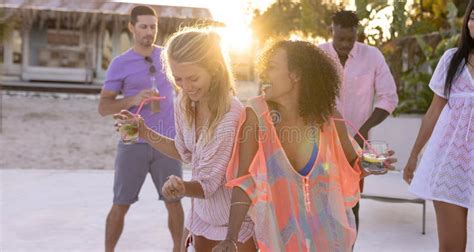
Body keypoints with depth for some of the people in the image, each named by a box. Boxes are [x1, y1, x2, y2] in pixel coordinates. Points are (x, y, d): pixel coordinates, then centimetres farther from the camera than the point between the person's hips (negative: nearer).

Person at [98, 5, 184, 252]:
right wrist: (133, 100, -19)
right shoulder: (120, 64, -3)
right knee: (120, 205, 3)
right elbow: (103, 107, -3)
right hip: (133, 144, -2)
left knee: (174, 202, 6)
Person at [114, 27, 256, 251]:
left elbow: (209, 183, -24)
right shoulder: (184, 103, -7)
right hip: (202, 215, 6)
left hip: (236, 222, -6)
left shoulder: (231, 115, -27)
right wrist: (145, 133, 0)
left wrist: (183, 188, -45)